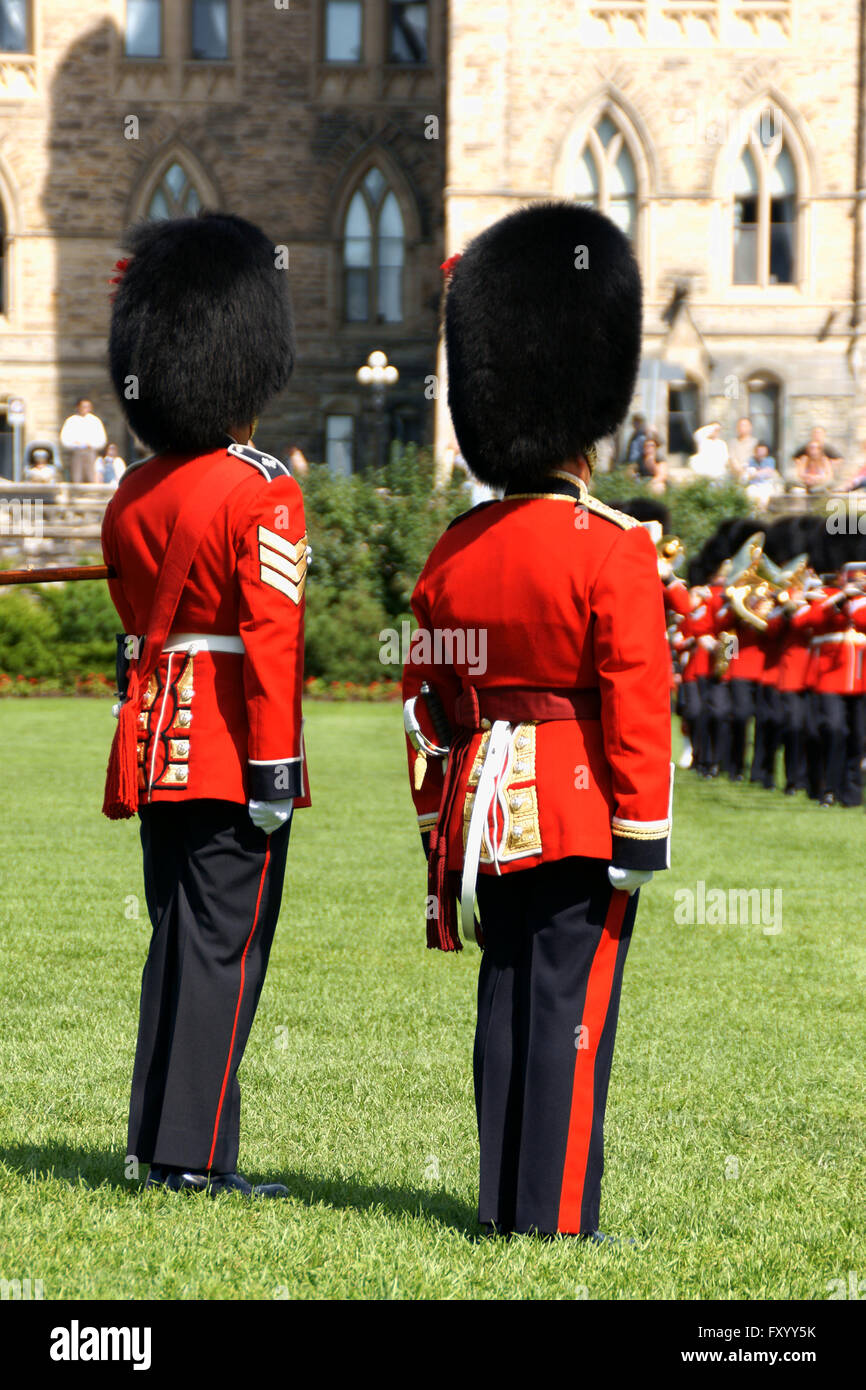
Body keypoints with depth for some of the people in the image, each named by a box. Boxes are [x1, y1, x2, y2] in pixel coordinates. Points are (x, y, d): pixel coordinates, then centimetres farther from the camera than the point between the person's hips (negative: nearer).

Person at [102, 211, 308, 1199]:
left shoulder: (132, 495, 11)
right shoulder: (262, 494, -12)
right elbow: (269, 636, -18)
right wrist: (276, 767, -18)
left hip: (155, 747, 7)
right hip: (233, 757, -7)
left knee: (177, 940, 13)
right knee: (224, 947, -4)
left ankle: (159, 1141, 16)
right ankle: (194, 1154, -4)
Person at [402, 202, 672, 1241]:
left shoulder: (452, 554, 6)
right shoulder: (615, 551, -12)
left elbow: (425, 706, 10)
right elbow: (636, 707, -15)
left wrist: (439, 835, 18)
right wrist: (639, 844, -11)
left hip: (489, 812, 6)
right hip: (580, 821, -6)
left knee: (506, 1005, 12)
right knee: (572, 1011, -2)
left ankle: (502, 1204, 16)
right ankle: (558, 1220, -1)